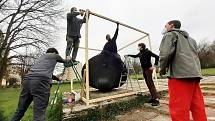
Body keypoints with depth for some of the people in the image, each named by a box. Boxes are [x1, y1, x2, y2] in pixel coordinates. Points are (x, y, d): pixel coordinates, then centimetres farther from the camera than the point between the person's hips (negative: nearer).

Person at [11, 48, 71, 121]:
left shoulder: (41, 57, 35)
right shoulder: (55, 55, 18)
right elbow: (64, 61, 38)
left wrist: (58, 79, 56)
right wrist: (68, 59, 60)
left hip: (27, 80, 7)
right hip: (41, 81, -7)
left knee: (19, 111, 16)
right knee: (39, 115, -4)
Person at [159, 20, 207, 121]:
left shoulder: (170, 34, 4)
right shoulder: (190, 38, 29)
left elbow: (165, 52, -14)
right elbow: (195, 56, 25)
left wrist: (162, 69, -2)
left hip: (180, 75, -9)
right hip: (195, 74, 9)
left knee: (179, 109, -4)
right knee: (198, 108, 12)